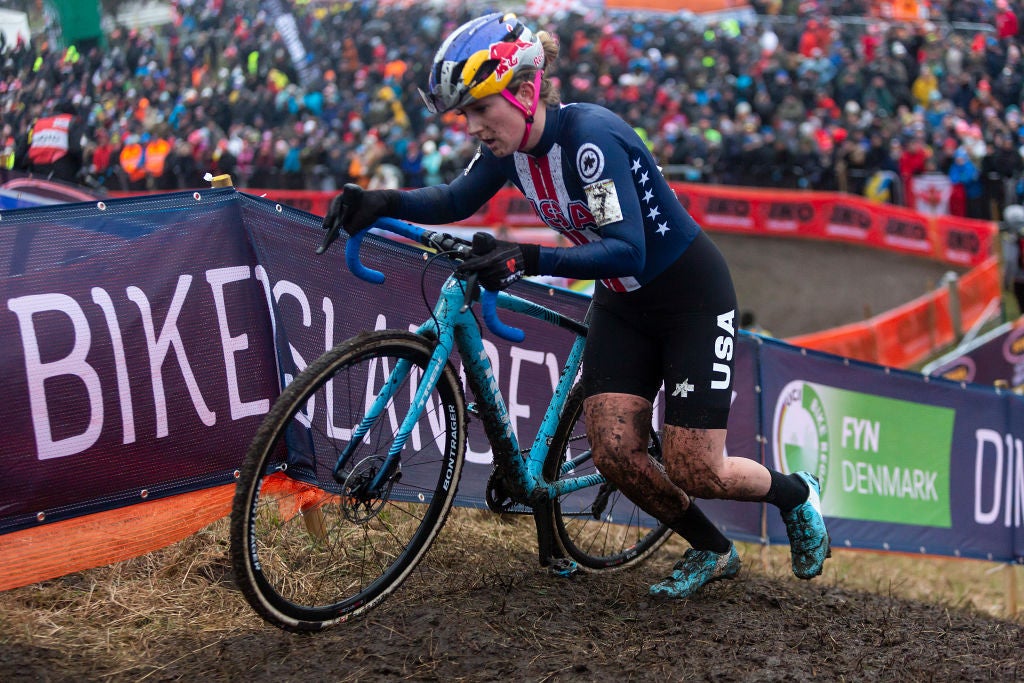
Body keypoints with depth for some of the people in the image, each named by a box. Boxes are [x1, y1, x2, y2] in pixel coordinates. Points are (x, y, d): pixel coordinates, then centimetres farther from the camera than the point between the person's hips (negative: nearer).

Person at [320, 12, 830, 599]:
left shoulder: (590, 134, -30)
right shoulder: (510, 145, -9)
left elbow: (626, 250, -36)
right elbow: (457, 200, 5)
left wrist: (529, 259, -48)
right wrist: (380, 204, -13)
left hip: (692, 296, -7)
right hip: (623, 303, 7)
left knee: (692, 471, -7)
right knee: (615, 452, -5)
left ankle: (797, 494, 25)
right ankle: (713, 554, 19)